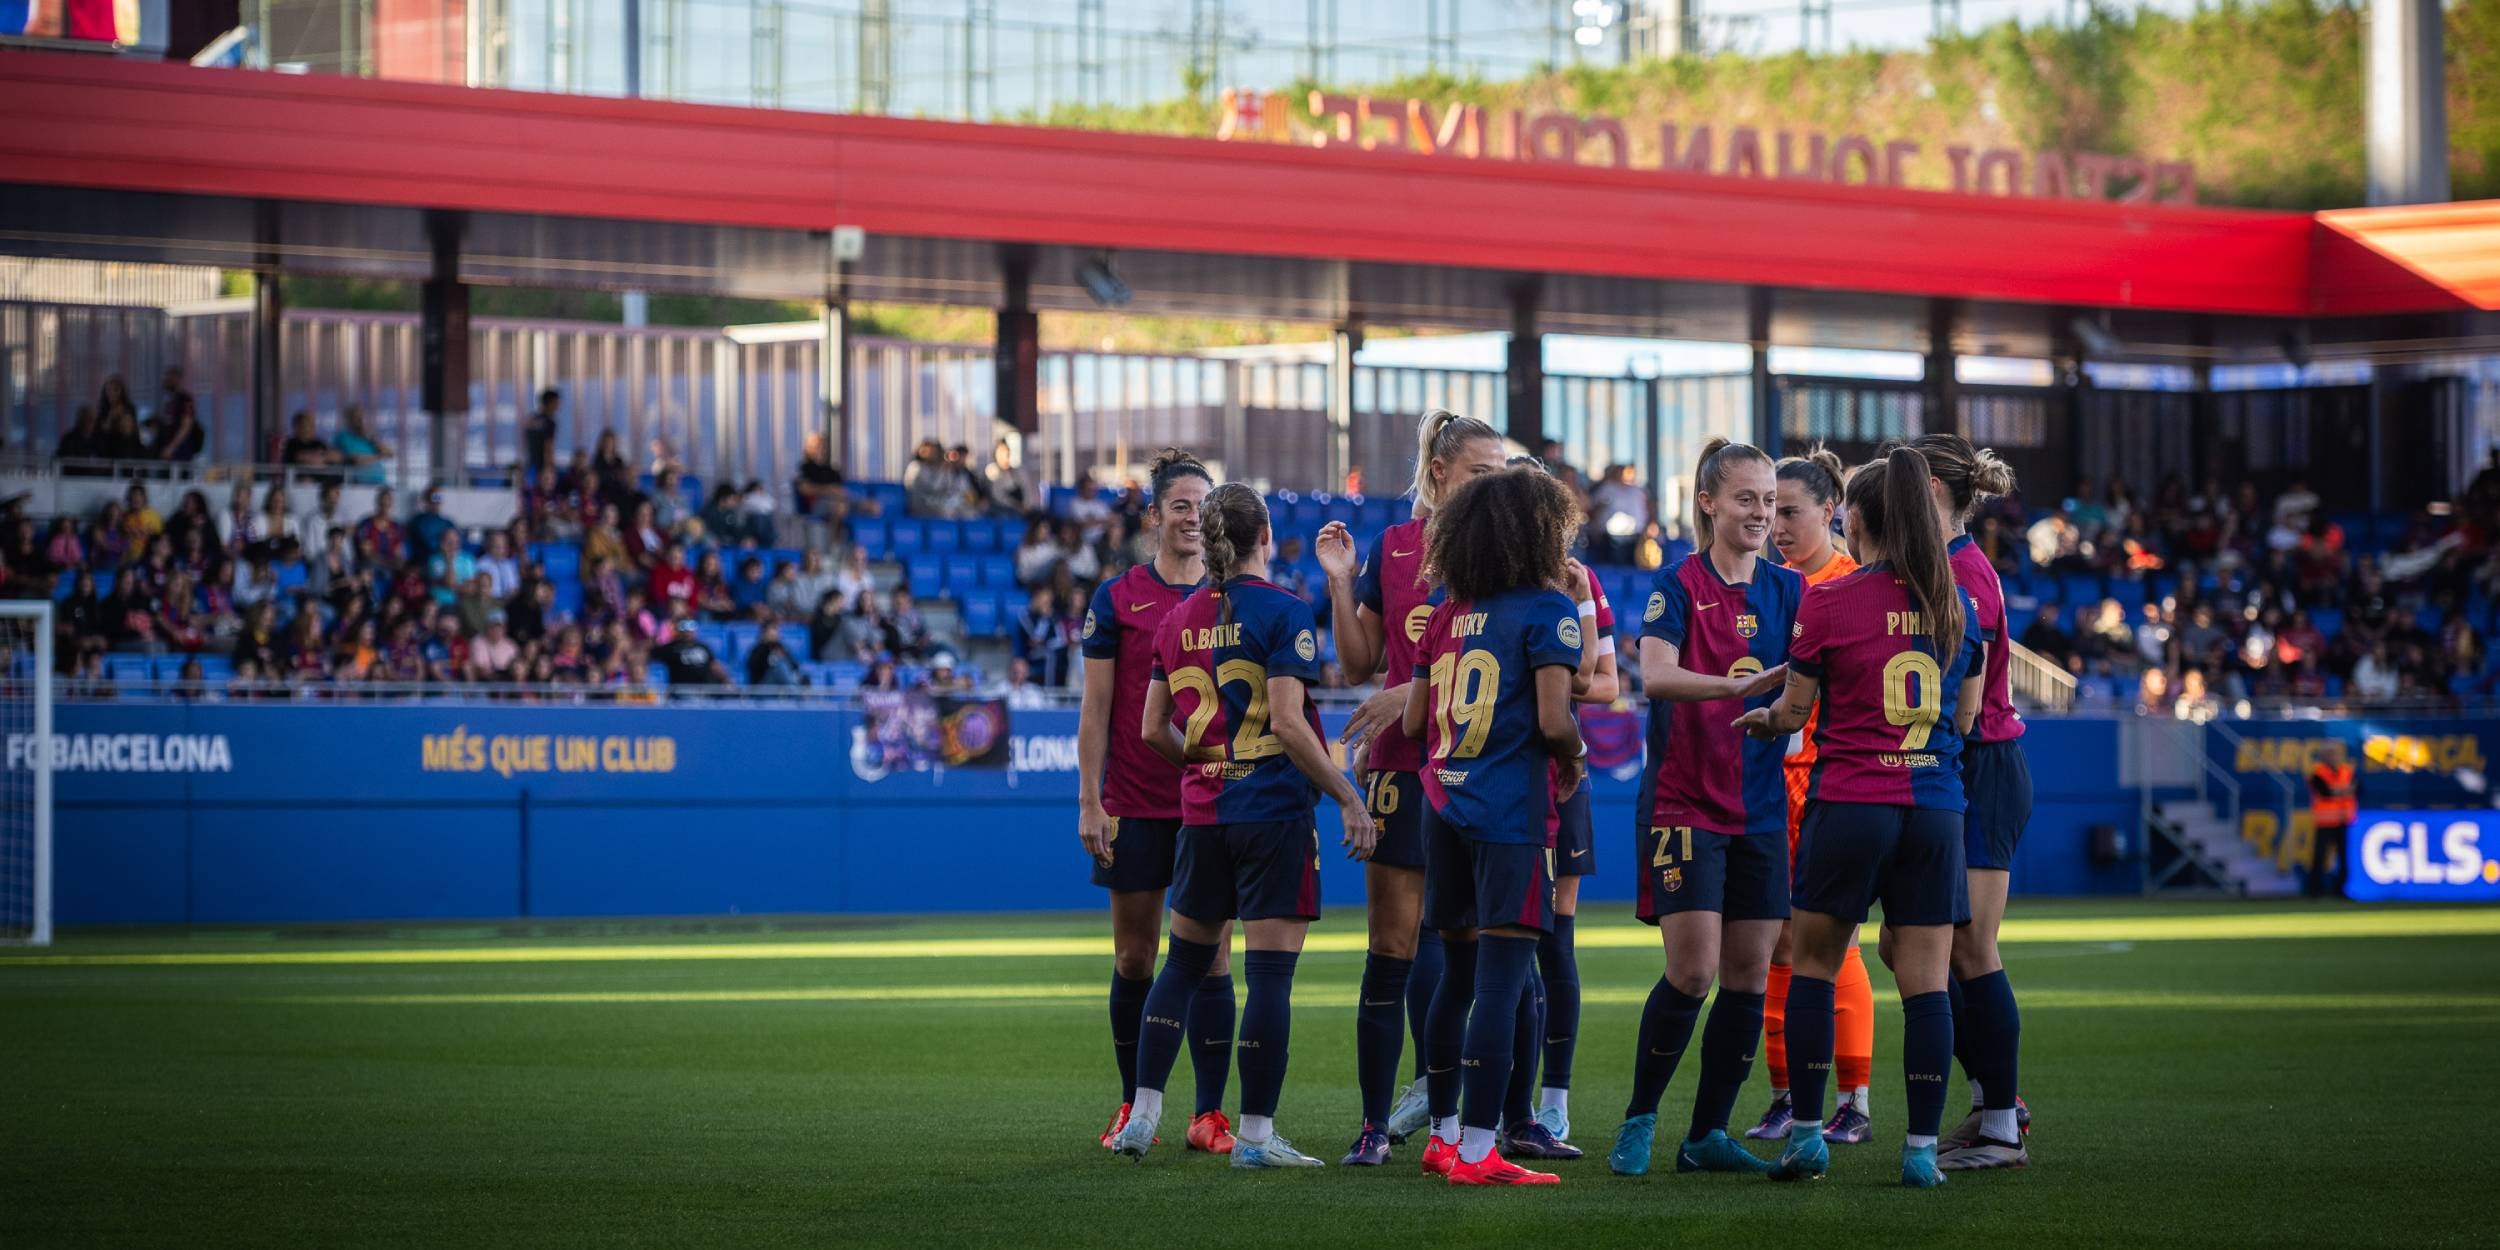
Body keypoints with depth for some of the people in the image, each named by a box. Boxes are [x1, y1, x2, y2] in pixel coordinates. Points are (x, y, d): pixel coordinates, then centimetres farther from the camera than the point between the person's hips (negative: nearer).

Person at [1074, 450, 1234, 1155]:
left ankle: (1210, 1115, 1)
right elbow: (1096, 708, 2)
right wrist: (1089, 801, -4)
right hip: (1135, 805, -1)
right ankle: (1133, 1107, 15)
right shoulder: (1118, 599, 2)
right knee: (1133, 958, 5)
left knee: (1211, 957, -2)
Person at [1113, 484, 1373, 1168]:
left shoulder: (1179, 619, 8)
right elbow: (1288, 723, -17)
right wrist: (1348, 798, -12)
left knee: (1183, 963, 15)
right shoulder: (1283, 612, -10)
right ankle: (1255, 1132, -3)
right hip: (1274, 808, -6)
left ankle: (1142, 1115, 13)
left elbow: (1153, 731, 9)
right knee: (1271, 972, -2)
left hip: (1202, 814, 6)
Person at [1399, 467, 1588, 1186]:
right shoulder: (1547, 609, -7)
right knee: (1503, 977, -7)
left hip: (1445, 803, 7)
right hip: (1512, 809, -7)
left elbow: (1413, 721, 13)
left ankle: (1443, 1135, 21)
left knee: (1461, 970, 16)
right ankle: (1477, 1152, -9)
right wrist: (1574, 763, 4)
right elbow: (1554, 720, -16)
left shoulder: (1449, 612, 12)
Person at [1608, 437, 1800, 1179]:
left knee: (1749, 979, 4)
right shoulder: (1678, 585, -6)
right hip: (1685, 803, -5)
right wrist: (1734, 686, -38)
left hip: (1761, 807, 5)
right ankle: (1638, 1120, 5)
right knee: (1692, 971, -12)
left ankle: (1707, 1134, 14)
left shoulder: (1786, 589, 8)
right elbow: (1655, 674, -21)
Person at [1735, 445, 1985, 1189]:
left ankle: (1806, 1133, 10)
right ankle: (1922, 1147, 0)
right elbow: (1965, 715, 13)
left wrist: (1762, 719, 23)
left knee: (1814, 966, 11)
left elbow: (1793, 712, 1)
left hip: (1848, 803, -3)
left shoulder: (1829, 603, -7)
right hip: (1935, 810, 3)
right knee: (1925, 979, 3)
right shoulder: (1957, 605, 5)